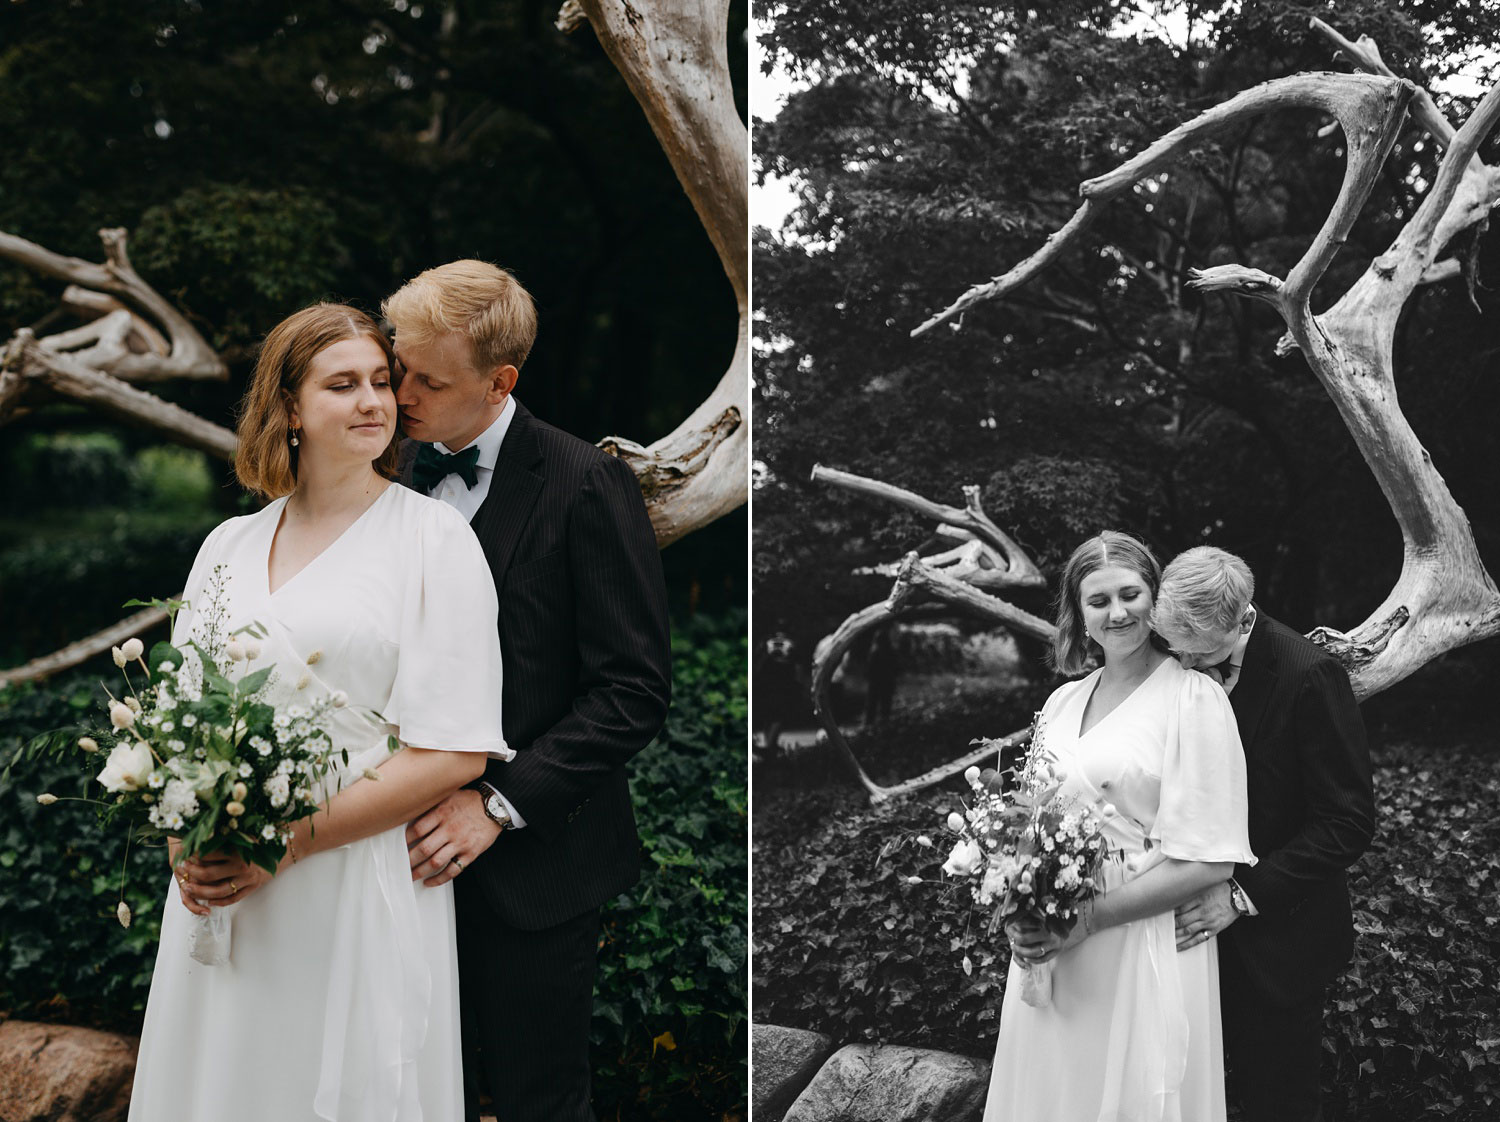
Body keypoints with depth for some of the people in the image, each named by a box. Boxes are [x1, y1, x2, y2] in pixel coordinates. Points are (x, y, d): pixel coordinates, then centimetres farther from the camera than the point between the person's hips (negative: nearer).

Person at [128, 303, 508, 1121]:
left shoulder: (434, 538, -4)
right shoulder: (229, 545, 11)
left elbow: (454, 753, -11)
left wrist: (285, 843, -15)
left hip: (362, 891, -4)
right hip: (219, 892, 5)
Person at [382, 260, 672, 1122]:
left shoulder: (586, 486, -12)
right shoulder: (396, 474, 6)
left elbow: (636, 689, -14)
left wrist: (500, 805, -19)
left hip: (532, 868, -5)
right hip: (420, 853, 5)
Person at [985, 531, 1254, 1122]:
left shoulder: (1194, 698, -10)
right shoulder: (1062, 703, 8)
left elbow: (1207, 859, -14)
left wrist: (1089, 918, -18)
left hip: (1146, 953, -5)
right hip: (1049, 949, 5)